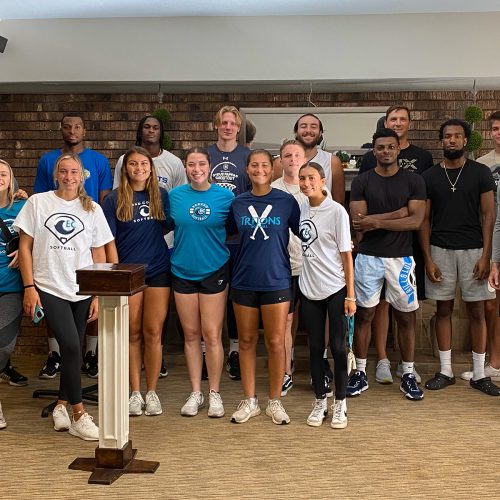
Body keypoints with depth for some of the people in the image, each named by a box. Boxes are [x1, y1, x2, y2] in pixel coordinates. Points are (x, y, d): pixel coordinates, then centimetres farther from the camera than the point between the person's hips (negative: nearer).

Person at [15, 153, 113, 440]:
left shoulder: (92, 209, 7)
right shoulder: (37, 203, 2)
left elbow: (99, 254, 8)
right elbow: (25, 247, 2)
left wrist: (99, 295, 2)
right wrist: (29, 287, -5)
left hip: (83, 291, 3)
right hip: (49, 289, -3)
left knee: (73, 351, 6)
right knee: (71, 347, -14)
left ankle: (62, 405, 27)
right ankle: (79, 414, -3)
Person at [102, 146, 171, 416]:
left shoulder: (161, 196, 6)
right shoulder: (114, 200, 1)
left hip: (158, 271, 1)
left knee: (153, 333, 3)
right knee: (133, 334, 5)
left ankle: (152, 392, 14)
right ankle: (135, 392, 15)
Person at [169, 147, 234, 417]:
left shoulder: (225, 196, -4)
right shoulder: (175, 195, 1)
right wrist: (175, 252, 3)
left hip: (214, 272, -2)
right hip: (183, 272, 2)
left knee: (212, 335, 0)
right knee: (191, 334, 9)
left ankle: (214, 393, 15)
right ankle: (195, 392, 21)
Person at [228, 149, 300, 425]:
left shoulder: (286, 201, -1)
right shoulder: (238, 203, 4)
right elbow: (226, 234, 15)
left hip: (276, 279, -2)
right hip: (244, 280, 2)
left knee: (276, 343, 2)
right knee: (247, 341, 9)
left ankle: (275, 402, 17)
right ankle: (249, 400, 22)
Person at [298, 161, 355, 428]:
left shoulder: (336, 211, -11)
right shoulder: (301, 209, 4)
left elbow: (346, 254, -9)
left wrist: (350, 294, -10)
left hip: (335, 289, -4)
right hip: (310, 289, 5)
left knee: (337, 346, 3)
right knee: (315, 347, 10)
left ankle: (340, 403, 17)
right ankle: (320, 401, 23)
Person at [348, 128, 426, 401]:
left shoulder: (413, 181, 1)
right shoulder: (361, 181, 1)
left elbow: (415, 221, -10)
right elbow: (359, 222, -10)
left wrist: (377, 221, -16)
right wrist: (399, 212, -13)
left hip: (401, 258, 0)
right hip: (368, 257, 0)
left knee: (406, 316, 6)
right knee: (364, 315, 6)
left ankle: (408, 375, 18)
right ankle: (360, 373, 17)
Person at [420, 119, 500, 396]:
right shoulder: (429, 176, 4)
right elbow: (424, 219, 4)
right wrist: (427, 258, -4)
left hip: (473, 250, -1)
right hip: (440, 250, 1)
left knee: (476, 312, 4)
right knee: (443, 310, 7)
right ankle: (445, 370, 17)